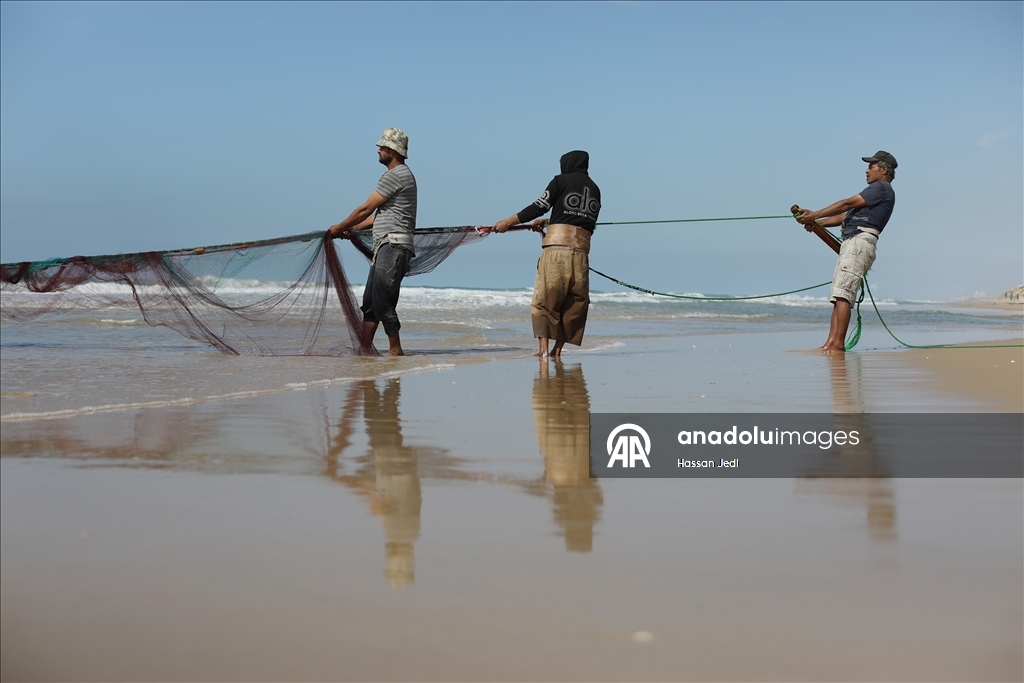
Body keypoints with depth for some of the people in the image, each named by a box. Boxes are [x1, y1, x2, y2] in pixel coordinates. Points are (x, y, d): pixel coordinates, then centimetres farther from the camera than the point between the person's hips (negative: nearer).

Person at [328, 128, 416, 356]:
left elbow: (365, 209, -7)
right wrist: (352, 229, 24)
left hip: (393, 245, -11)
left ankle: (395, 349, -7)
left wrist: (340, 227, 4)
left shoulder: (396, 175, -11)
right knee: (370, 299, 9)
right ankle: (365, 347, 10)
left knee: (382, 300, -11)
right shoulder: (398, 175, 22)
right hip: (384, 246, 11)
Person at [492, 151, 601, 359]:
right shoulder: (594, 189, 19)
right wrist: (547, 223, 32)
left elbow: (539, 207, -2)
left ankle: (544, 348, -12)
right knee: (574, 303, 13)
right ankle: (558, 349, 10)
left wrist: (508, 222, 5)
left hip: (556, 247, -4)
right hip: (581, 251, 4)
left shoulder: (561, 181, 4)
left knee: (543, 301, 1)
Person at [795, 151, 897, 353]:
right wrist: (815, 222, 12)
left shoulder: (882, 188, 0)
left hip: (860, 242, -10)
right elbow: (844, 216, 25)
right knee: (837, 296, 1)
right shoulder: (874, 191, 31)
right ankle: (831, 343, -6)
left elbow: (847, 204, -9)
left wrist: (814, 215, -11)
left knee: (842, 293, -19)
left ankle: (838, 344, -24)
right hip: (849, 244, 10)